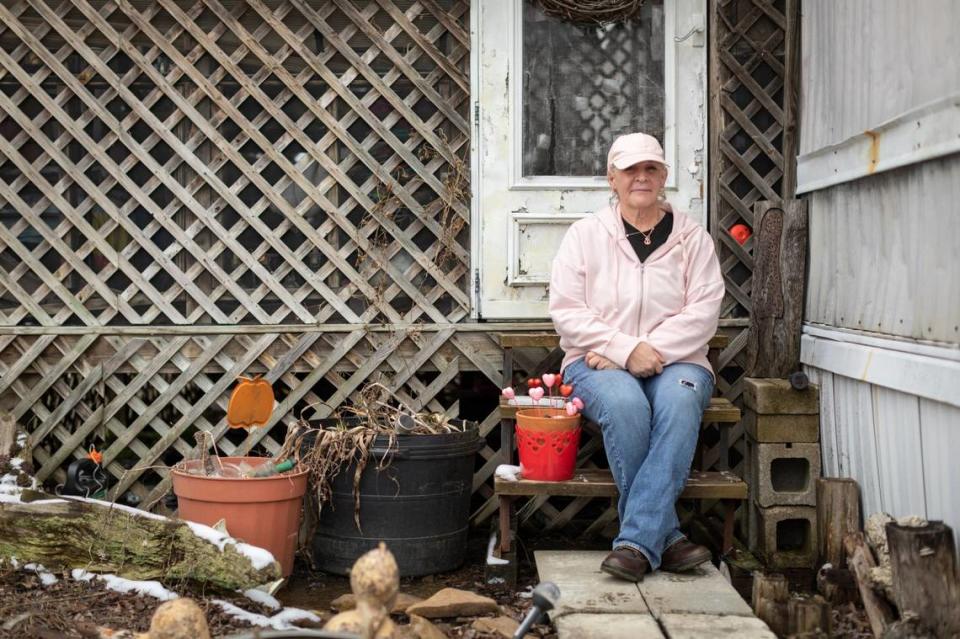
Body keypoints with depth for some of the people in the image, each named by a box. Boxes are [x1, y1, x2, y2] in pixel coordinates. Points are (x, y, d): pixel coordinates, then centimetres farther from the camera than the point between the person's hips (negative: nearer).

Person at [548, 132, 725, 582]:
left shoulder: (692, 237, 11)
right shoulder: (585, 234, 8)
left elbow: (703, 310, 0)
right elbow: (567, 311, -1)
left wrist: (652, 350, -15)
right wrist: (625, 350, -13)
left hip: (675, 361, 1)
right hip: (599, 363, -1)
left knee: (679, 402, -34)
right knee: (625, 405, -35)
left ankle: (637, 541, -35)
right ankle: (665, 537, -25)